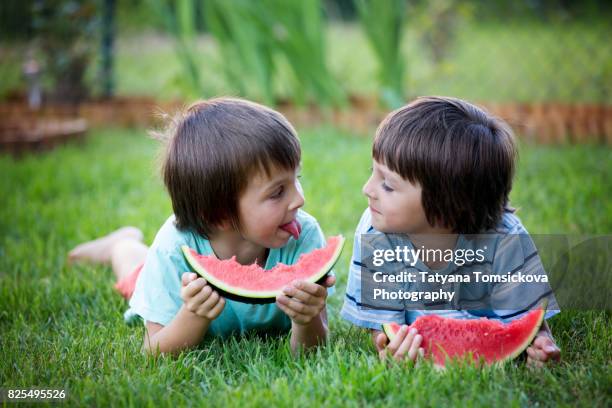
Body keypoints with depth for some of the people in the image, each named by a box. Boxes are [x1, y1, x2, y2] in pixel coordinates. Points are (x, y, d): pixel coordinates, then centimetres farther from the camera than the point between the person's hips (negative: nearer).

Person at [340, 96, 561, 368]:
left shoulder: (504, 240, -30)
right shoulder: (372, 235, -24)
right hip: (413, 348, 1)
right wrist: (390, 353, -44)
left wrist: (539, 347, -46)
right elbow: (383, 327, -19)